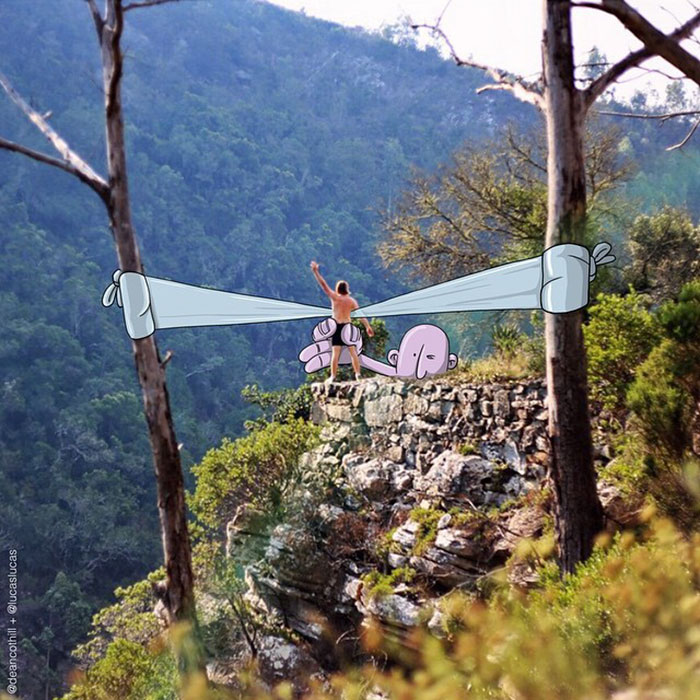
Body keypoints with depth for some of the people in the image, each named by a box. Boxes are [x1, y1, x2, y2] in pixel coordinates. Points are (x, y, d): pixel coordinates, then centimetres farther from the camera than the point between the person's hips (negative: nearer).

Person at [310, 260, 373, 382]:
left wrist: (315, 271, -3)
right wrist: (367, 326, -1)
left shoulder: (334, 297, -3)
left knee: (335, 353, -4)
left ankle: (333, 376, -6)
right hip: (348, 326, 2)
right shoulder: (351, 301, 4)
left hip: (337, 326, -2)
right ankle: (358, 374, 9)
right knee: (353, 351, 9)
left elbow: (323, 284, -4)